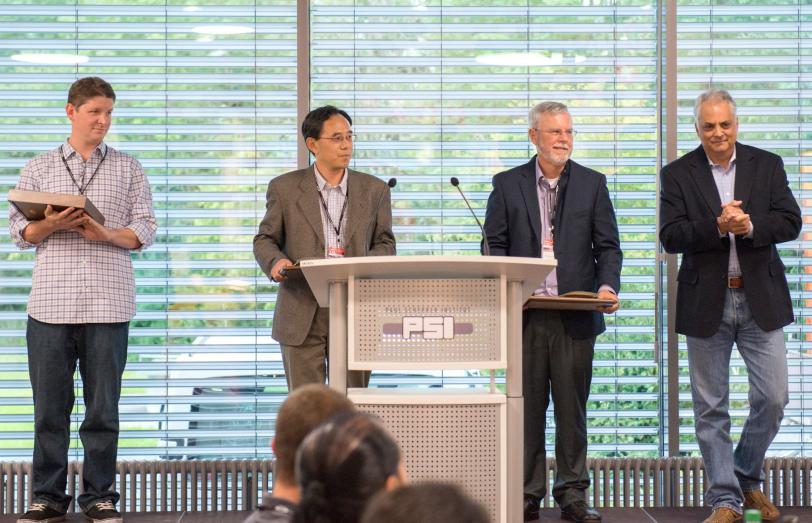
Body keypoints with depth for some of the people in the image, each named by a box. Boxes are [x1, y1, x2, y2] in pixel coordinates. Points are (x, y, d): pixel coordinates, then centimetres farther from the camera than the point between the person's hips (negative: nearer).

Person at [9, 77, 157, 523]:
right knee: (49, 405, 2)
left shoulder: (127, 168, 12)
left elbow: (144, 230, 6)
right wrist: (50, 225, -11)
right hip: (51, 301, 0)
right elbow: (19, 231, 9)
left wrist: (105, 234, -12)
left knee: (103, 407, 2)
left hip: (108, 302, 0)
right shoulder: (39, 168, 13)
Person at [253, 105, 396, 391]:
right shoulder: (285, 188, 5)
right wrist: (276, 262, -13)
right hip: (302, 314, -1)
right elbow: (264, 239, 10)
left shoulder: (375, 190, 9)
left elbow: (386, 244, 11)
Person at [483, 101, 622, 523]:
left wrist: (607, 286, -11)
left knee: (572, 407, 4)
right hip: (525, 312, 0)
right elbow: (494, 245, 5)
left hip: (575, 314, 0)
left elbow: (608, 246, 7)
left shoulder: (592, 183, 9)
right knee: (527, 406, 3)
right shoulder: (507, 184, 7)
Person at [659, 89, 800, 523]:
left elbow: (790, 223, -2)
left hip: (760, 299, 1)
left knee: (773, 397, 1)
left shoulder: (767, 165, 5)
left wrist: (751, 226, -19)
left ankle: (747, 478, 24)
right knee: (711, 407, 4)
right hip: (707, 303, -1)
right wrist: (717, 226, -22)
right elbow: (670, 237, -8)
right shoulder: (678, 174, 1)